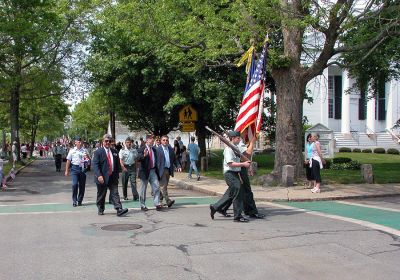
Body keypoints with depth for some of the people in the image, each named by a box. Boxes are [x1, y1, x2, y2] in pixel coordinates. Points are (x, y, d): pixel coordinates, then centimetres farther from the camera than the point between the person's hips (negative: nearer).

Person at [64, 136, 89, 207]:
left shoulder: (84, 150, 8)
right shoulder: (72, 150, 5)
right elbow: (68, 161, 6)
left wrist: (87, 156, -10)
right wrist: (67, 170, 4)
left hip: (82, 168, 2)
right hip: (74, 168, -2)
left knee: (82, 185, 6)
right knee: (74, 184, -12)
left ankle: (80, 200, 19)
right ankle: (74, 201, -2)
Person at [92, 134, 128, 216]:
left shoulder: (114, 151, 12)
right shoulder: (98, 152, -4)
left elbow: (118, 164, 17)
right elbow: (95, 165, -12)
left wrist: (117, 173, 8)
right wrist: (99, 175, -22)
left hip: (113, 177, 3)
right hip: (102, 178, -3)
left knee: (115, 193, -4)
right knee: (101, 195, 9)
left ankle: (119, 209, -12)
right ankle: (100, 209, 25)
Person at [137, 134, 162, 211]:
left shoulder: (154, 149, 11)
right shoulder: (141, 149, -9)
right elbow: (138, 159, -22)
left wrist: (156, 169, 16)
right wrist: (144, 155, -40)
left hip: (153, 171, 5)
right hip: (145, 171, -5)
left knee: (156, 187, -3)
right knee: (143, 189, 6)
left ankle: (157, 204, -1)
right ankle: (142, 205, 16)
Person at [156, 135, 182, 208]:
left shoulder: (171, 149, 11)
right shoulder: (158, 149, -7)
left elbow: (175, 159, 15)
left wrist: (178, 166, 0)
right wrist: (157, 170, -17)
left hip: (168, 170, 7)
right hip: (161, 170, -6)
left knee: (165, 186, 12)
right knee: (163, 186, -9)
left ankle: (160, 200, 23)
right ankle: (168, 201, -15)